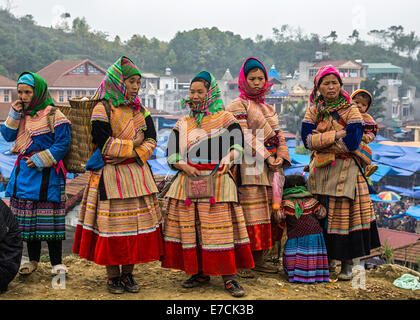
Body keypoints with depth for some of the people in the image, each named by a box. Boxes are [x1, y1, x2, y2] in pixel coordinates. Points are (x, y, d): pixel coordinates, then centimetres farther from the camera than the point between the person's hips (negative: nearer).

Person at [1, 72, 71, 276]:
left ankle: (56, 262, 8)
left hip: (45, 174, -6)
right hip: (23, 171, 7)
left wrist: (40, 160, -16)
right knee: (27, 218, 11)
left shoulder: (53, 115, -9)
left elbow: (62, 145, -11)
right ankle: (33, 260, 25)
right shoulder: (21, 114, 12)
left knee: (49, 219, -4)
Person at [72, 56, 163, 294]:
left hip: (138, 174, 5)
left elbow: (151, 140, 3)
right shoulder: (103, 109, -5)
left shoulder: (141, 111, 13)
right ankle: (113, 276, 13)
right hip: (111, 177, -5)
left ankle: (128, 274, 16)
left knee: (139, 222, 4)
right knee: (113, 224, -2)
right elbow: (104, 143, -14)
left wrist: (129, 153, -12)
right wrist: (133, 145, -7)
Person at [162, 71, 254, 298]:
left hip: (217, 182, -4)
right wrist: (184, 167, -7)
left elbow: (237, 146, 4)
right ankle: (200, 273, 16)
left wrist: (228, 161, -15)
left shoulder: (225, 119, 7)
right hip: (188, 182, 4)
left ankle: (228, 277, 0)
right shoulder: (182, 124, 16)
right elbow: (172, 153, 12)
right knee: (190, 227, 3)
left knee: (221, 228, -7)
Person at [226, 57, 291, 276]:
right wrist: (265, 156, -17)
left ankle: (259, 259, 16)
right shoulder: (238, 106, -2)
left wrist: (280, 156, -3)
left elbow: (277, 134, 16)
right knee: (248, 214, -8)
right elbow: (244, 138, -11)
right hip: (249, 167, -7)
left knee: (266, 213, 9)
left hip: (270, 167, 8)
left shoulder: (268, 108, 21)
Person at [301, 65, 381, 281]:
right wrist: (336, 135, -14)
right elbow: (307, 140, -6)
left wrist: (321, 139, -9)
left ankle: (347, 263, 4)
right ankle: (327, 258, 19)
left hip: (345, 170, -3)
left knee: (345, 213, -6)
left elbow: (352, 143, -14)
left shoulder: (351, 111, -2)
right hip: (320, 170, 3)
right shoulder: (313, 111, 7)